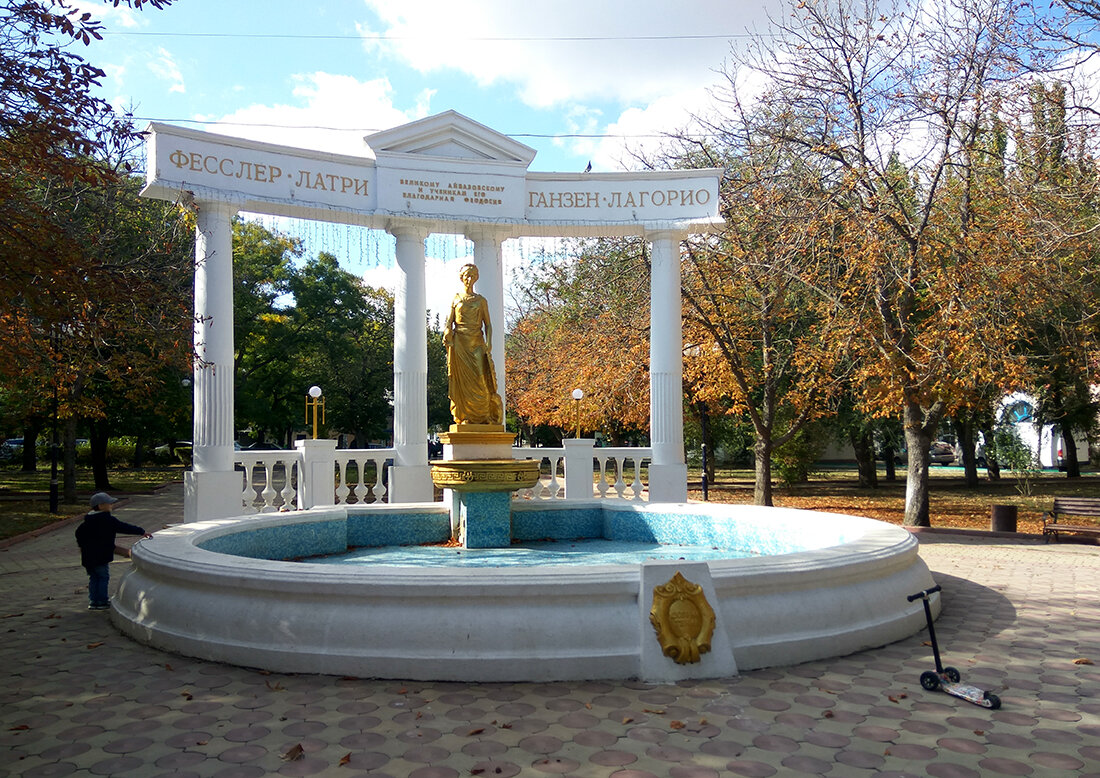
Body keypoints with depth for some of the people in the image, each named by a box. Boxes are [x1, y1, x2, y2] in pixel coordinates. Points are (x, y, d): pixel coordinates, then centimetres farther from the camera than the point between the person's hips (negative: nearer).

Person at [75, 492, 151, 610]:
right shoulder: (108, 520, -15)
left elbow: (79, 533, 18)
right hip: (101, 556, -8)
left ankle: (93, 601, 18)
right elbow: (124, 527, -15)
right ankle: (102, 601, 6)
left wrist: (83, 545, 30)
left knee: (94, 578, 15)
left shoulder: (87, 521, 10)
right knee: (104, 577, 3)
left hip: (87, 556, 8)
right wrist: (141, 532, -9)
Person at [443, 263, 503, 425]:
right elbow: (449, 321, 8)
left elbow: (488, 324, 9)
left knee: (479, 378, -9)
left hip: (477, 344, 0)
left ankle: (482, 416, -2)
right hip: (459, 343, 0)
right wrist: (447, 332, -14)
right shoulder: (456, 299, 11)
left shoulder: (481, 300, 12)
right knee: (462, 380, -5)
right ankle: (465, 417, -2)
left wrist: (489, 341, -6)